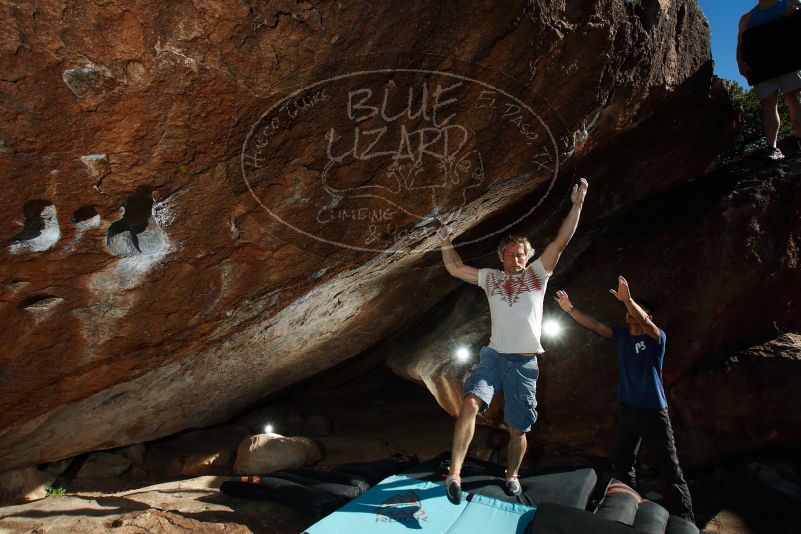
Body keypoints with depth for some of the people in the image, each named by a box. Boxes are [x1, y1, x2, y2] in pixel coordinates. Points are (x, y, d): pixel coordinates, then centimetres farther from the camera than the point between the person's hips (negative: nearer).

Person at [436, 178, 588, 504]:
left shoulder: (537, 274, 8)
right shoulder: (491, 278, 13)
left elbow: (560, 242, -1)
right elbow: (455, 269, 18)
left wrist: (577, 205, -8)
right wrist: (446, 243, 7)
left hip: (524, 363, 0)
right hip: (493, 355, 0)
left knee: (518, 429, 7)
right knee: (471, 404, -26)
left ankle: (512, 475, 33)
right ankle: (454, 474, -26)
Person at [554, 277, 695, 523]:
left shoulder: (657, 338, -9)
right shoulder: (621, 335, 6)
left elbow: (645, 323, -30)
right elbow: (594, 325, 1)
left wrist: (628, 299, -46)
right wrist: (570, 309, -11)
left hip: (654, 411, -6)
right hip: (628, 409, 6)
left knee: (670, 469, -4)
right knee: (622, 462, 16)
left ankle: (686, 523, 2)